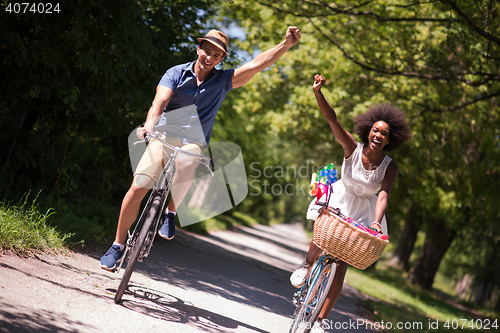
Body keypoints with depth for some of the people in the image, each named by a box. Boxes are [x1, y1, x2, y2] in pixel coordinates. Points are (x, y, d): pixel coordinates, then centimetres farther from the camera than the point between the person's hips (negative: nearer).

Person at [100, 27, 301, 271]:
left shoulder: (222, 81, 4)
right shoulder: (176, 73, -1)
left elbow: (257, 64, -2)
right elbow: (160, 101, -16)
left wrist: (287, 44, -11)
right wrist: (149, 125, -36)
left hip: (193, 143, 0)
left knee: (186, 163, -37)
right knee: (137, 188, -12)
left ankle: (170, 213, -10)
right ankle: (118, 245, 6)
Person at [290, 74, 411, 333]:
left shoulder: (389, 167, -14)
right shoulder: (352, 149, -15)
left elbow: (383, 194, -25)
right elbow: (332, 119, -24)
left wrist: (376, 222, -43)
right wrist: (318, 93, -38)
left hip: (363, 211, 1)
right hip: (337, 201, 0)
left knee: (341, 264, -3)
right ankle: (307, 264, 0)